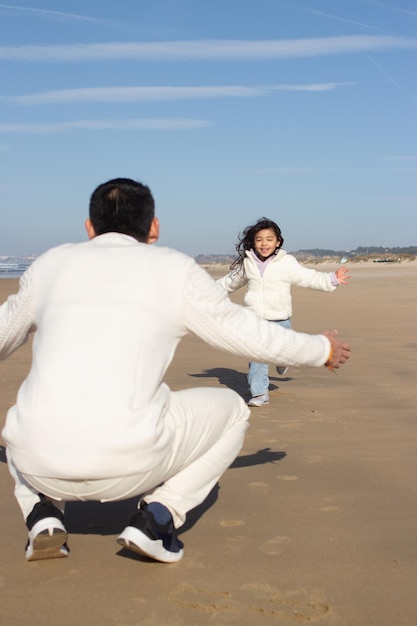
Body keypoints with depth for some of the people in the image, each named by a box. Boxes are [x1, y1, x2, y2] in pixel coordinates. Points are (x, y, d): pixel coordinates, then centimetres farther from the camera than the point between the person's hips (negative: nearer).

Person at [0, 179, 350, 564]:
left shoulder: (50, 264, 15)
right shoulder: (175, 270, 7)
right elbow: (248, 335, 14)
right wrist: (321, 349, 31)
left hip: (41, 463, 3)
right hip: (127, 462, -3)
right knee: (230, 409, 22)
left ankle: (44, 516, 12)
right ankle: (156, 518, 7)